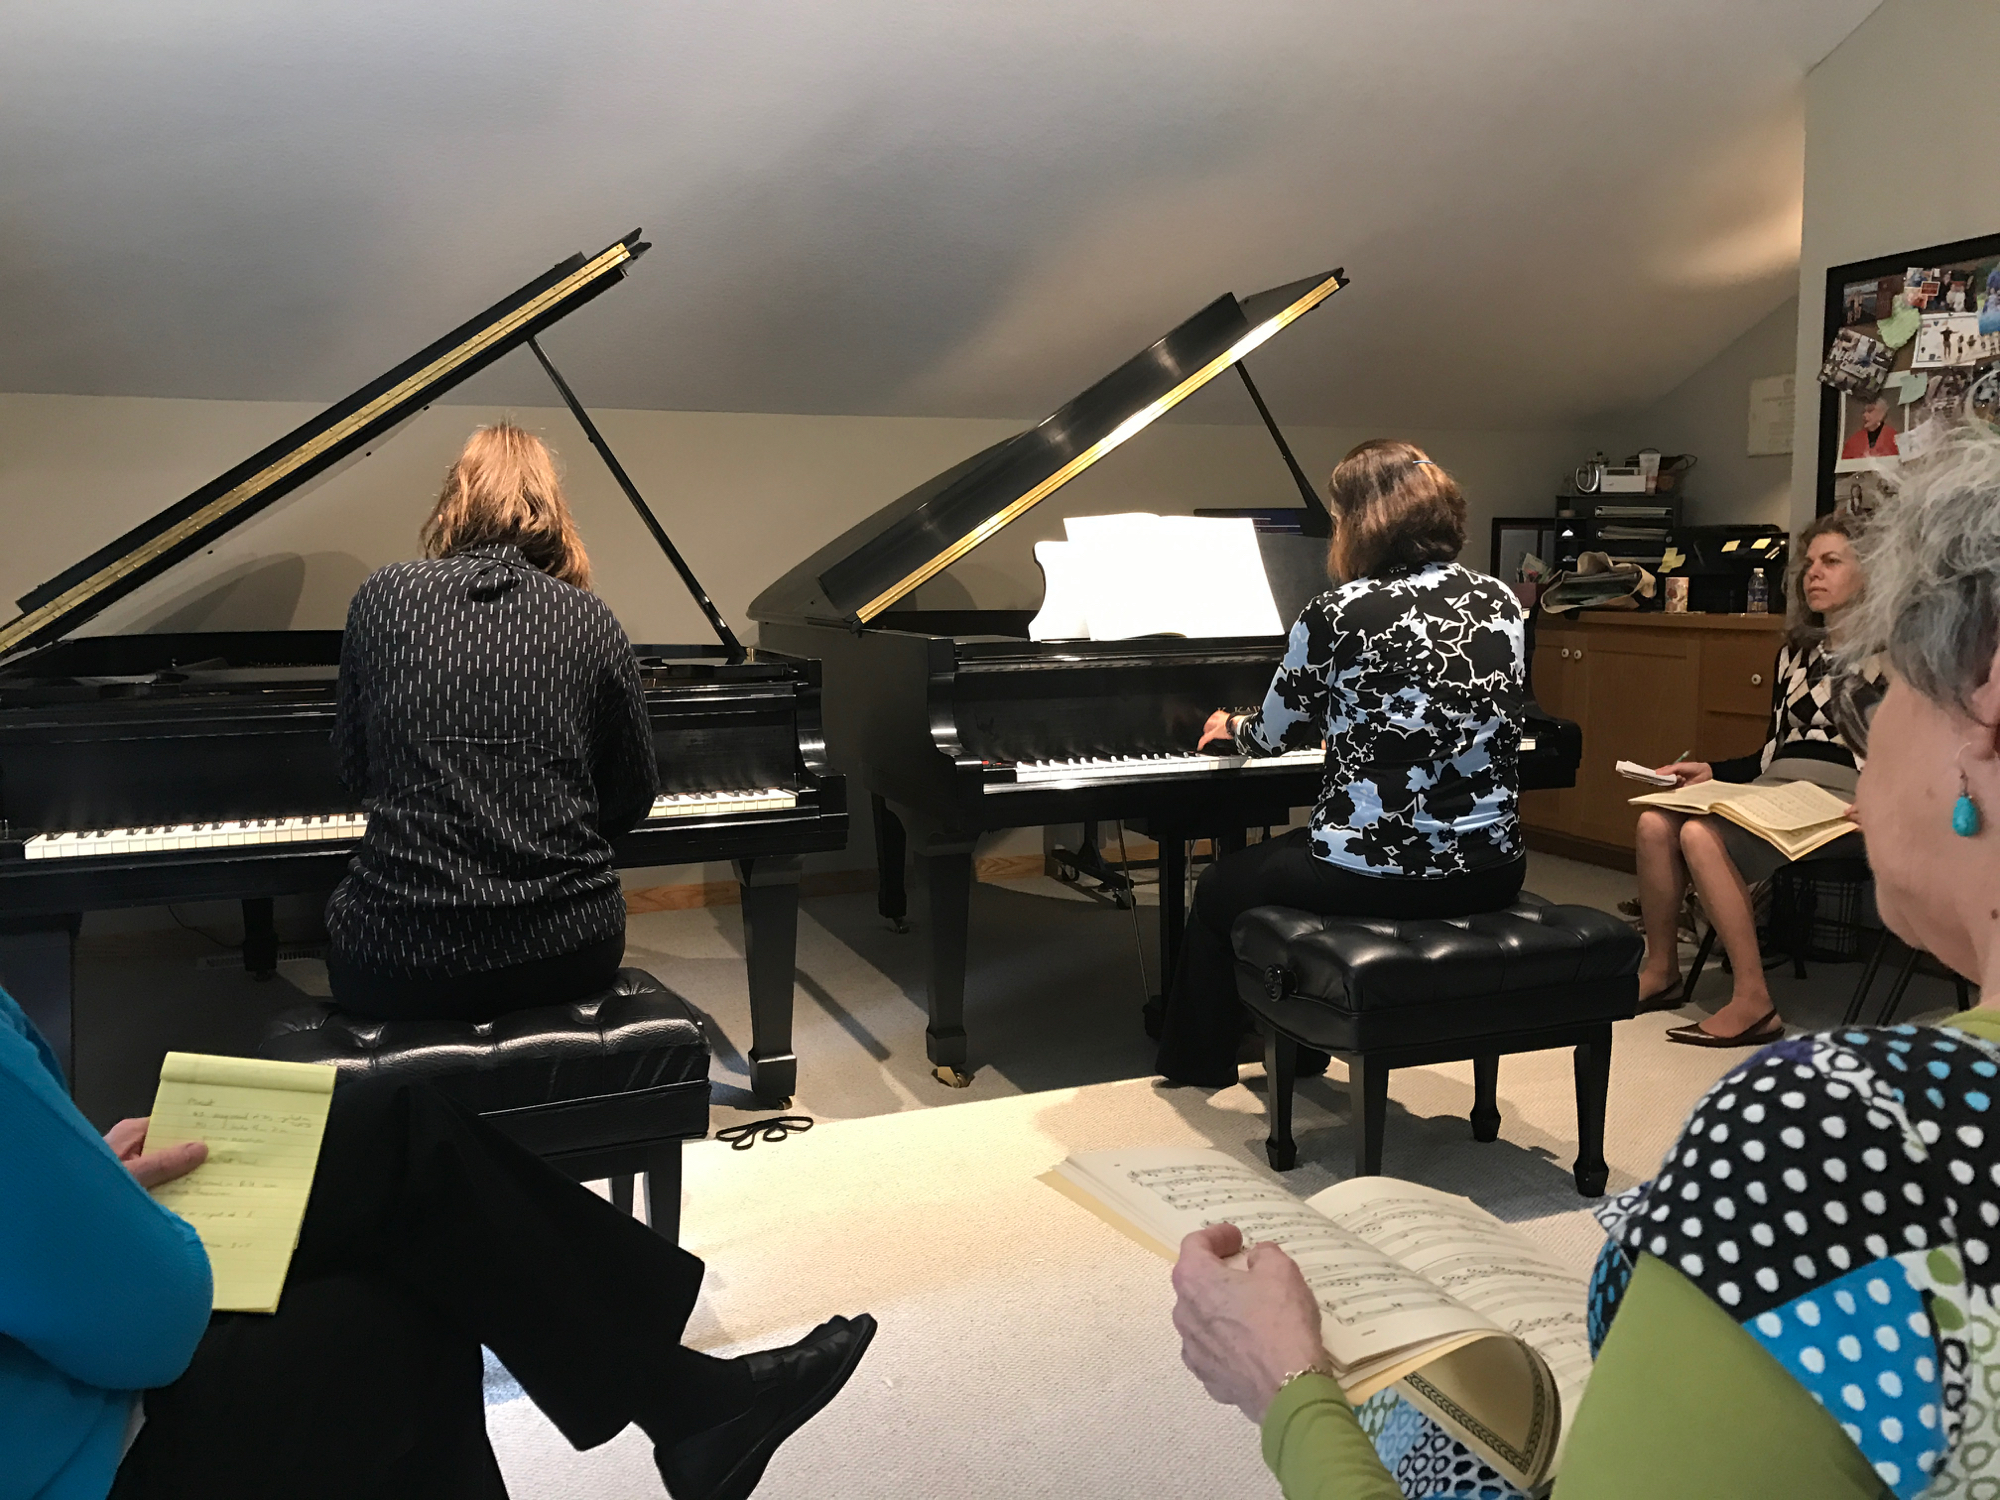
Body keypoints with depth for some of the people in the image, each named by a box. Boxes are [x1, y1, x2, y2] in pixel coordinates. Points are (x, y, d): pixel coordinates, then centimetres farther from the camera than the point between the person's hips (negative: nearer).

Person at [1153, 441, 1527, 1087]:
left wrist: (1231, 727, 26)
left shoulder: (1337, 615, -12)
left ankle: (1196, 1060, 41)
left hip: (1375, 877, -6)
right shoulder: (1502, 603, 5)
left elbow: (1274, 734, 3)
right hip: (1492, 871, 7)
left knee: (1218, 888, 22)